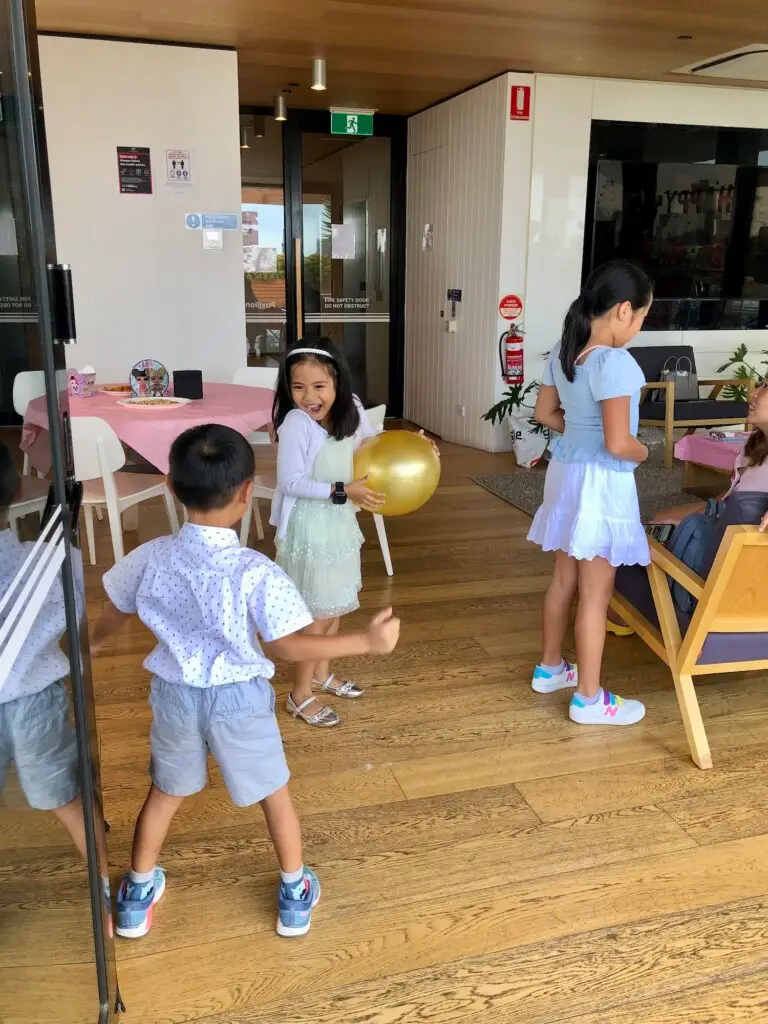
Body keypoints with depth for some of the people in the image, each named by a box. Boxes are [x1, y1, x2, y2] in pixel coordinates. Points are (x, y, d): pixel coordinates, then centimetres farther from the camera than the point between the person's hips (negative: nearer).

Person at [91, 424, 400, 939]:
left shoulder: (151, 558, -14)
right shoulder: (258, 573, -26)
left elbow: (113, 616, 3)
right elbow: (286, 647, -22)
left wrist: (92, 644, 26)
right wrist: (367, 641, -16)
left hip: (176, 695, 3)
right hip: (240, 700, -3)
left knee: (165, 793, 26)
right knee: (275, 795, 20)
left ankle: (137, 897, 43)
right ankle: (295, 896, 38)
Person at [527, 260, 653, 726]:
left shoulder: (562, 352, 3)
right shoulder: (615, 363, -23)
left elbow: (546, 413, 15)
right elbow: (617, 444, -26)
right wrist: (643, 451, -6)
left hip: (567, 473, 9)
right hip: (600, 483, -9)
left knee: (565, 579, 21)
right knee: (595, 593, 2)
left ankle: (550, 668, 36)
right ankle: (589, 698, 15)